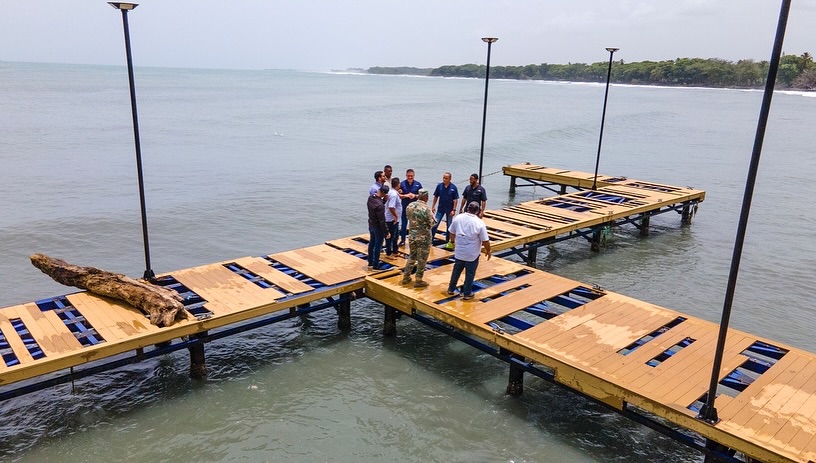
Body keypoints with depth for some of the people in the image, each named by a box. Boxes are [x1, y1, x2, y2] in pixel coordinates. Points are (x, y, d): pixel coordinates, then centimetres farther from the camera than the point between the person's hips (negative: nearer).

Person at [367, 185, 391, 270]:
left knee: (371, 243, 20)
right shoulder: (380, 205, -31)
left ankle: (370, 263, 32)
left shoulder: (370, 198, -7)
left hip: (371, 225, 8)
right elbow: (382, 221, -26)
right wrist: (386, 232, -17)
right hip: (378, 227, -8)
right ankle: (375, 265, 17)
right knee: (378, 246, 6)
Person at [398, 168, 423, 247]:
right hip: (405, 207, 0)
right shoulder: (402, 184, -4)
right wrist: (406, 195, -20)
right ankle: (402, 240, 18)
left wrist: (415, 196, -18)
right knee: (403, 224, 7)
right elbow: (399, 195, -4)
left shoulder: (418, 184, -2)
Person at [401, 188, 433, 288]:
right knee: (422, 259, 7)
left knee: (411, 257, 21)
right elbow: (432, 223, -14)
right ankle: (418, 281, 14)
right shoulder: (426, 208, -21)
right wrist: (432, 214, 1)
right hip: (424, 237, -6)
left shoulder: (410, 206, -3)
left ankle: (406, 277, 27)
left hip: (412, 235, 6)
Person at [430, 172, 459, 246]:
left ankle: (448, 241, 23)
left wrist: (454, 210, -12)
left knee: (449, 226, 10)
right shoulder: (439, 186, -5)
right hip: (440, 209, 1)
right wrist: (433, 206, 1)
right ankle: (430, 239, 6)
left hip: (449, 210, -1)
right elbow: (435, 197, 4)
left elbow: (455, 200, -8)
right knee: (435, 224, -2)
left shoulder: (453, 187, -11)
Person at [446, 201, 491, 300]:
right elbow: (485, 241, -15)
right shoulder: (479, 223, -17)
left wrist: (453, 242, 24)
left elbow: (452, 233, 6)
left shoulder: (458, 218, -6)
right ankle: (467, 294, 22)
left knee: (456, 271, 21)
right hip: (472, 254, -4)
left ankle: (451, 289, 33)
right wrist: (488, 250, 2)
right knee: (470, 274, 11)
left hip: (459, 252, 4)